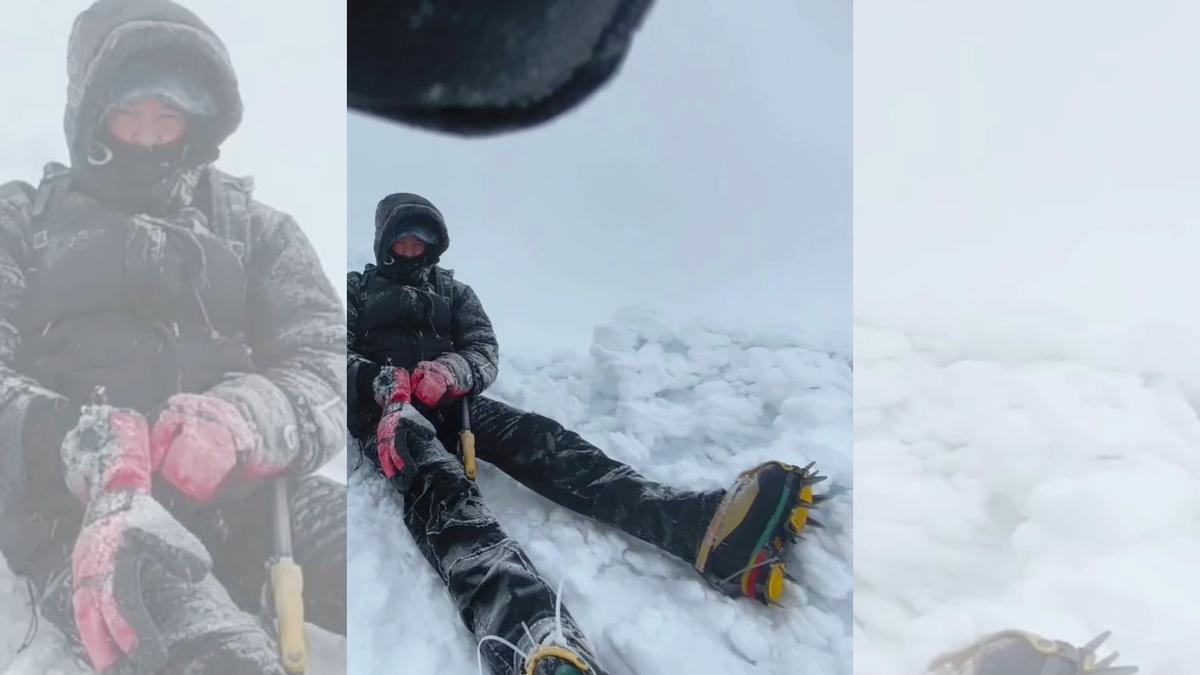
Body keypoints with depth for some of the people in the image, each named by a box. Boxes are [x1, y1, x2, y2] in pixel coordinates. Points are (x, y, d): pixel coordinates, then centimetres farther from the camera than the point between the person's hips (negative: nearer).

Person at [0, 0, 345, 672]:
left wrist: (246, 418, -17)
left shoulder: (254, 226, 21)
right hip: (74, 502, -1)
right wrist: (79, 448, -20)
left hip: (242, 494, 2)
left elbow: (326, 361, 8)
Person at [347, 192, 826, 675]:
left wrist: (450, 371, -17)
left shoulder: (453, 291, 26)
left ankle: (710, 527, -53)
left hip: (452, 402, 4)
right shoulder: (356, 291, 20)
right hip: (386, 412, -4)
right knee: (439, 484, -39)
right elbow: (347, 363, 3)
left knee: (539, 441, -27)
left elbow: (485, 353, 9)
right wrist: (384, 382, -21)